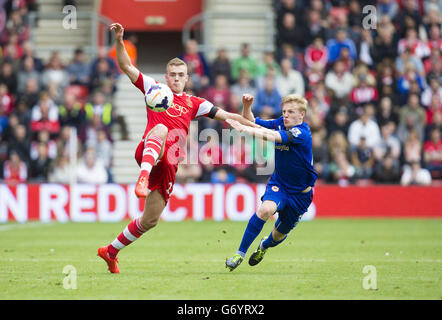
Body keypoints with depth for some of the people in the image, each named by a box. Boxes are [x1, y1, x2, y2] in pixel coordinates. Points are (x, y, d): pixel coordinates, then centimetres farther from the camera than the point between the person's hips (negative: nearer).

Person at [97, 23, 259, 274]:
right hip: (148, 155, -4)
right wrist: (119, 41, -9)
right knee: (161, 129, -39)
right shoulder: (155, 89, 12)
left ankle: (111, 252, 24)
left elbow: (224, 115, 18)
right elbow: (127, 67, 5)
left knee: (150, 221, 5)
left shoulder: (193, 104, 20)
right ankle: (143, 177, -63)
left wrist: (253, 126, 10)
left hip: (168, 166, 4)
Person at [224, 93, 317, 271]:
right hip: (278, 184, 2)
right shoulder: (279, 123, -4)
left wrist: (244, 129, -43)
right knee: (266, 209, -31)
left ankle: (264, 245, 52)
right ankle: (240, 253, -26)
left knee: (279, 234, 14)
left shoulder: (302, 133, -24)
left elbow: (272, 136, -38)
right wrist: (247, 106, -14)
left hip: (300, 193, -2)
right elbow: (251, 122, 6)